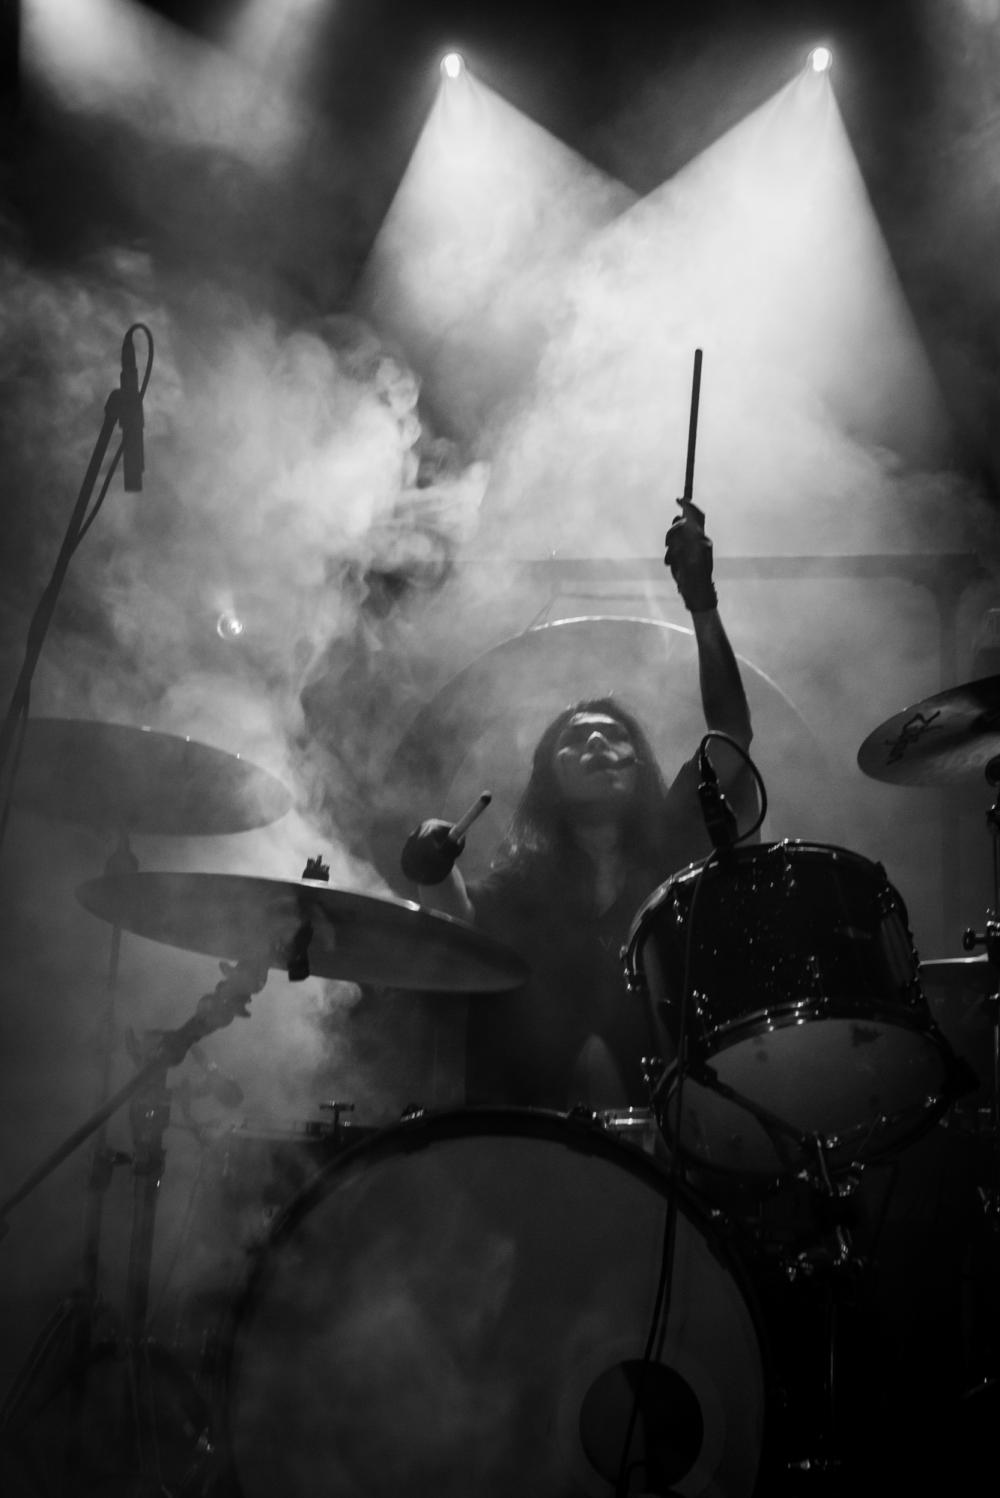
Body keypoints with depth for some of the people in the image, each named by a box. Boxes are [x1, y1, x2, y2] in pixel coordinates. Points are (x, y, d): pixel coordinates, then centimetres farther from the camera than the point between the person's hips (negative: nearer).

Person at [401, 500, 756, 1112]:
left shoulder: (676, 845, 8)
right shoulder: (522, 879, 8)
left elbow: (732, 736, -4)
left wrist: (703, 604, -14)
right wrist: (437, 876, -35)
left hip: (673, 1105, 1)